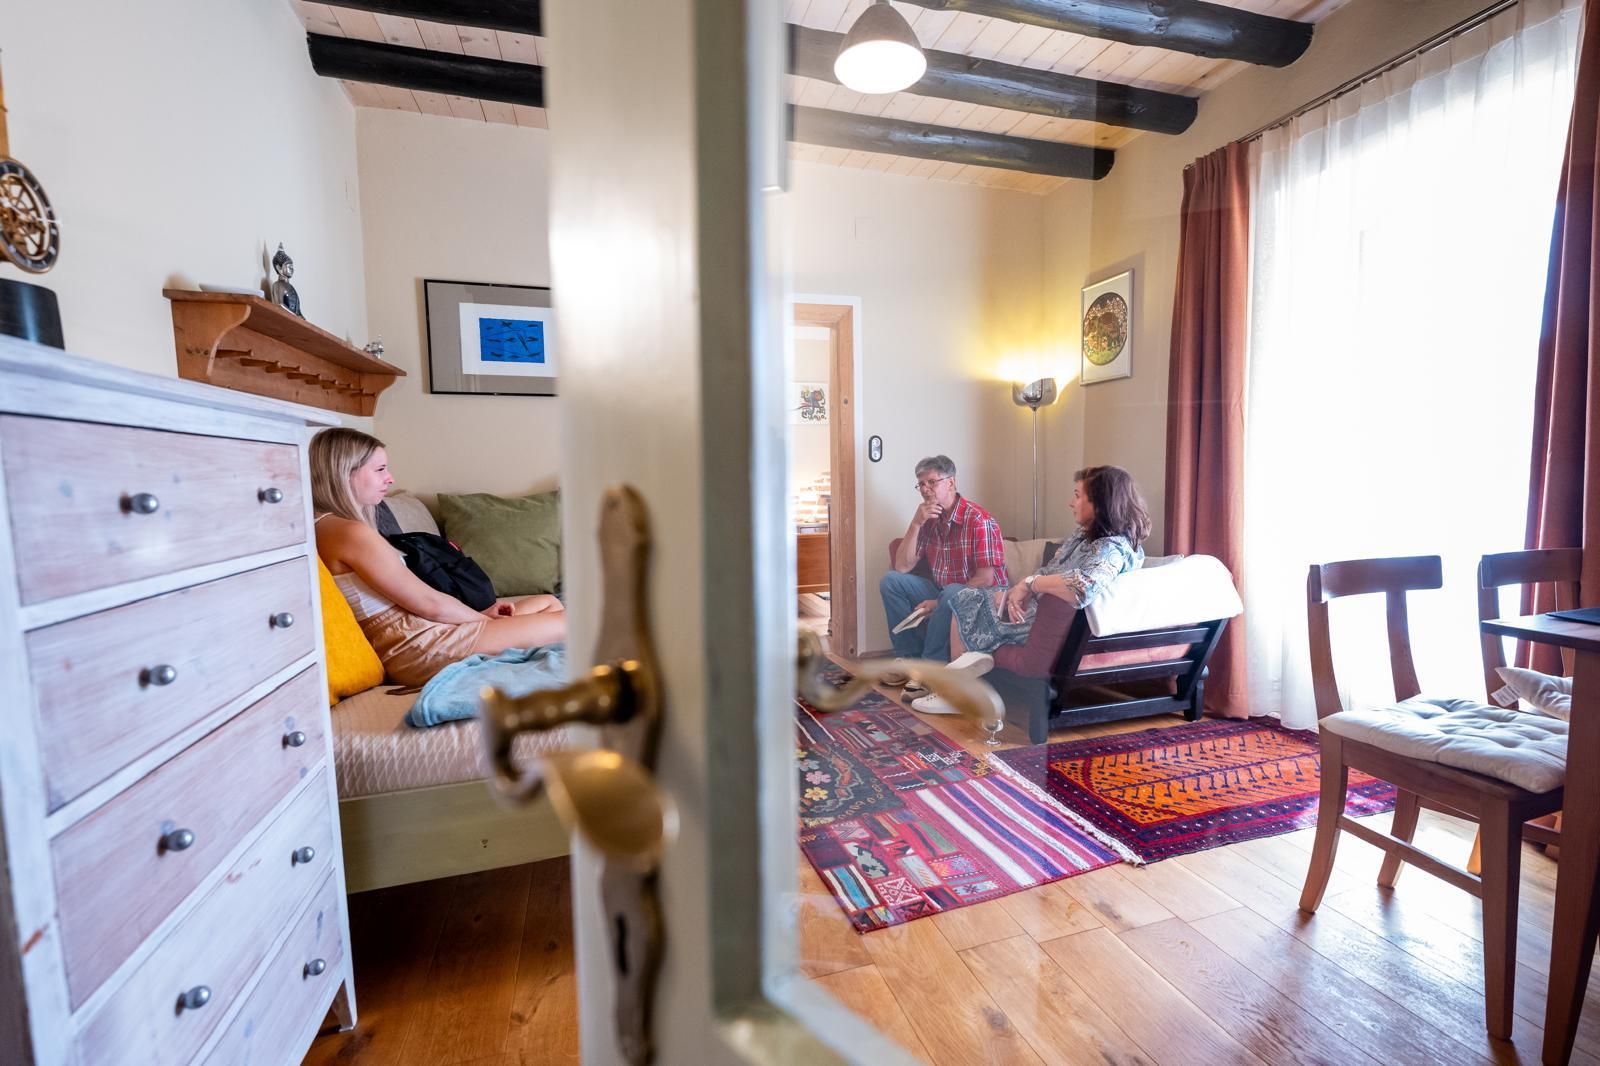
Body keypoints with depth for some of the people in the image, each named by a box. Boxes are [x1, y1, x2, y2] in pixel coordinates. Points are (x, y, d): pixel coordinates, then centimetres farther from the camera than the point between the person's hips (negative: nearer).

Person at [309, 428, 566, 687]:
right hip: (417, 648, -10)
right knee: (563, 623, -7)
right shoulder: (350, 532, -17)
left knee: (549, 603, 11)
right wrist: (484, 618, 2)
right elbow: (429, 603, -15)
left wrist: (482, 615, 5)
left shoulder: (327, 526, 15)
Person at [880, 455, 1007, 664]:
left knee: (951, 593, -37)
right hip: (942, 594, 7)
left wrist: (939, 602, -20)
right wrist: (915, 524, -15)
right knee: (891, 580, -8)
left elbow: (985, 579, -21)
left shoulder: (979, 520, -17)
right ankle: (910, 657, -6)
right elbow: (902, 567, -3)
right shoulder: (928, 520, 2)